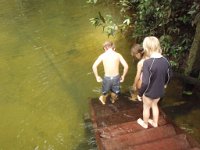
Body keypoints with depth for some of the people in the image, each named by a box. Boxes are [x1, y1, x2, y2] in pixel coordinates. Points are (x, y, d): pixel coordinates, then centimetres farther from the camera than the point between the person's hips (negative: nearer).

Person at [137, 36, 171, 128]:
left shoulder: (147, 62, -31)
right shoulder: (165, 61, -11)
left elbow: (145, 82, -27)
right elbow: (168, 77, 3)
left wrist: (140, 93, -11)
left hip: (149, 92, -5)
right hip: (160, 91, 5)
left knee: (146, 108, 22)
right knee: (154, 105, 30)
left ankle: (145, 123, 45)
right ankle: (155, 122, 49)